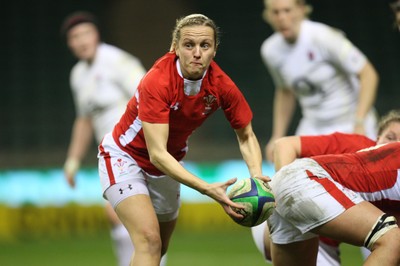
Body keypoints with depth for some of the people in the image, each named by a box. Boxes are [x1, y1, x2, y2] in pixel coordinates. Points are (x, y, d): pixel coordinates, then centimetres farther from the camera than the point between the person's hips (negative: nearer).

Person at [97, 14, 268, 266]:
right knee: (149, 241, -24)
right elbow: (157, 154, -36)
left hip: (168, 164, 6)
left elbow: (246, 136, -4)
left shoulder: (221, 85, -18)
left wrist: (257, 174, -25)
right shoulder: (157, 82, -32)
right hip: (125, 157, -6)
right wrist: (207, 188, -46)